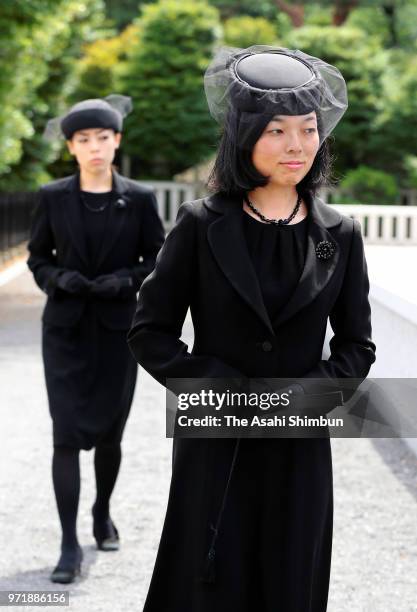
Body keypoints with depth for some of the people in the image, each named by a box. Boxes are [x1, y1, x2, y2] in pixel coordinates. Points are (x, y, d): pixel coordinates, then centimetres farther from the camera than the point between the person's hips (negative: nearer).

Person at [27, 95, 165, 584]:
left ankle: (102, 512, 38)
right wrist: (60, 279, -14)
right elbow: (37, 257, 6)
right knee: (67, 434, -8)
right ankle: (70, 546, -5)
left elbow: (156, 259, 4)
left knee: (108, 433, 10)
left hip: (116, 328, 1)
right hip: (65, 328, -1)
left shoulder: (139, 200, -1)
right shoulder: (53, 197, -1)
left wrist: (126, 280, -15)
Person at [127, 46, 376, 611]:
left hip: (299, 451, 2)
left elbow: (357, 346, 7)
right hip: (214, 449, -2)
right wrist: (219, 389, -13)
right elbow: (149, 332, -1)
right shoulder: (201, 225, -4)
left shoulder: (339, 235, 2)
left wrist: (308, 394, -11)